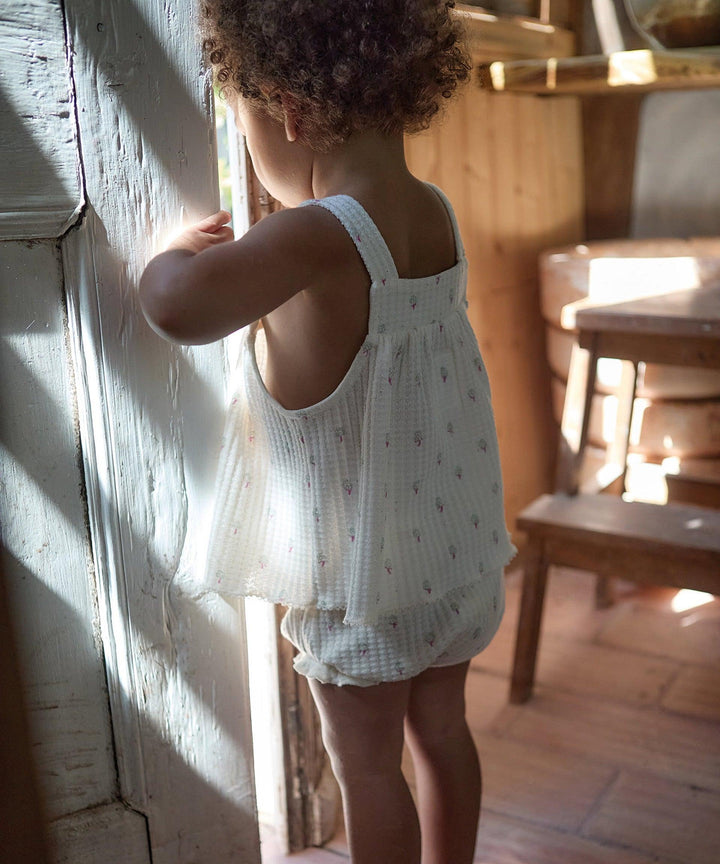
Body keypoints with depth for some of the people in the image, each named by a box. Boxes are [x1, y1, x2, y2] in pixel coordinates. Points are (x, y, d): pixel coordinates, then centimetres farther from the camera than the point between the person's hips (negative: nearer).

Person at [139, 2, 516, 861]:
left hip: (360, 573, -7)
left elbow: (178, 307, -44)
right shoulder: (437, 214, -3)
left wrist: (180, 251, -22)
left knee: (366, 765, 14)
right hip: (454, 544, 7)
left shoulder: (315, 239, -26)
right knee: (442, 729, 24)